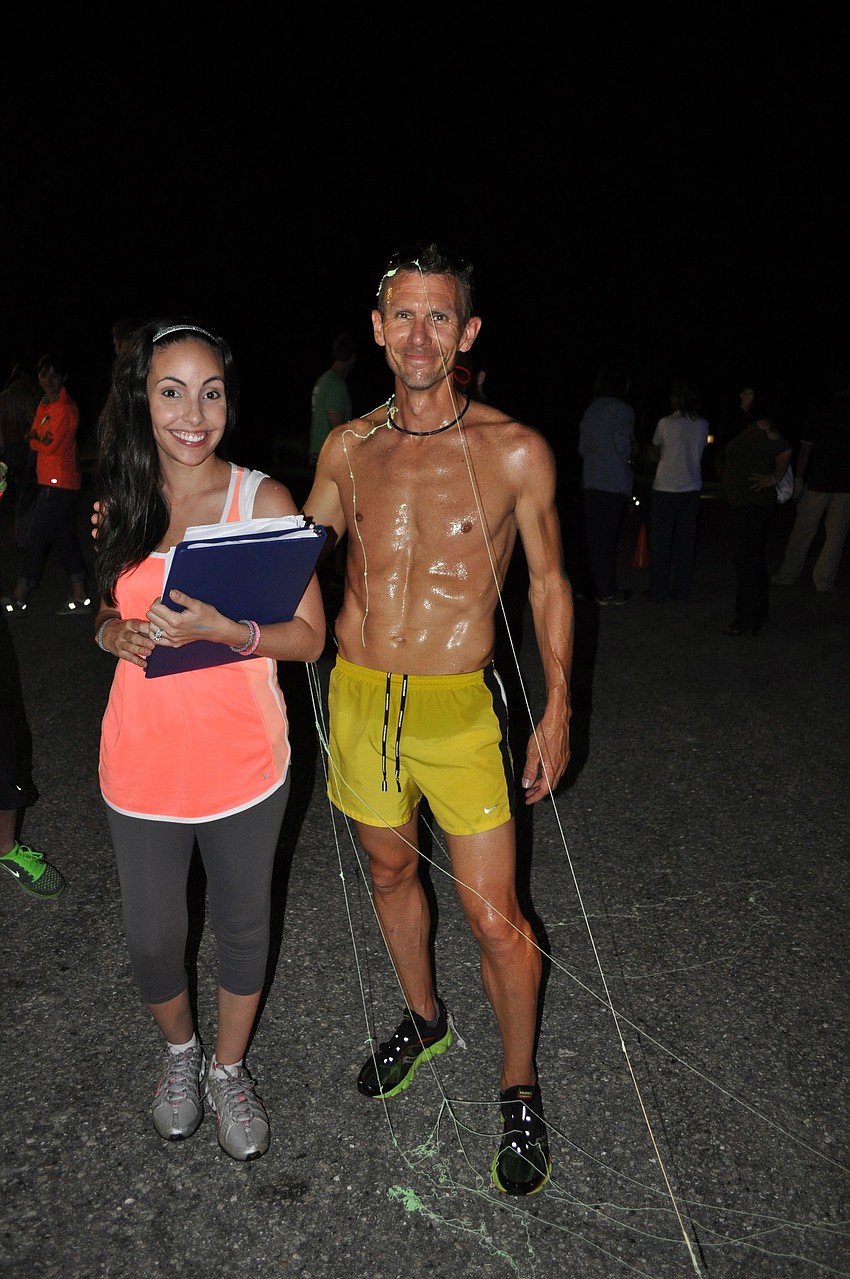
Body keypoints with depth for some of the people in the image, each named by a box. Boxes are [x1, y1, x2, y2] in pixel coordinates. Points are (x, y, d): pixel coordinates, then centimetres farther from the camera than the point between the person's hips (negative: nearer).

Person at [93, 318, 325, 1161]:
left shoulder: (263, 500, -9)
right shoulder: (120, 505, 1)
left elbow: (308, 636, -10)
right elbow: (108, 620, 13)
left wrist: (221, 630, -27)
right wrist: (123, 634, -10)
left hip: (242, 763, -2)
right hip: (141, 764, 2)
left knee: (242, 927, 16)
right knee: (152, 941, 15)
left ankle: (228, 1067, 44)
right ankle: (178, 1049, 48)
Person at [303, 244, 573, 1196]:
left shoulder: (515, 451, -7)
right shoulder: (347, 447, 1)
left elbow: (548, 583, 2)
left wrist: (557, 709, 0)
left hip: (458, 707, -3)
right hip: (357, 695, 4)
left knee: (495, 920, 1)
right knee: (390, 873, 21)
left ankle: (519, 1090, 28)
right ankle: (423, 1018, 48)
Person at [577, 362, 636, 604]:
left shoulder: (590, 409, 10)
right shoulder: (622, 410, -9)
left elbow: (582, 447, 11)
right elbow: (624, 447, -12)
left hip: (590, 481, 6)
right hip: (613, 483, -6)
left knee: (594, 536, 9)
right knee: (608, 536, -2)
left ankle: (599, 587, 16)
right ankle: (608, 591, 3)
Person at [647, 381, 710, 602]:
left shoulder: (665, 423, -9)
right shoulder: (702, 424, 0)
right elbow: (700, 452, 11)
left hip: (665, 488, -4)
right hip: (691, 487, 4)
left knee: (660, 542, 3)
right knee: (686, 541, 10)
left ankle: (658, 592, 5)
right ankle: (682, 590, 14)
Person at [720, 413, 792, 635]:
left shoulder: (761, 426, -14)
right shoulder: (754, 427, 14)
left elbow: (784, 450, -21)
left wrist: (774, 478, -12)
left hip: (750, 505, -11)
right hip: (745, 503, 11)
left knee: (745, 560, -7)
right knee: (754, 560, 15)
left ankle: (746, 620, -2)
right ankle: (757, 615, 24)